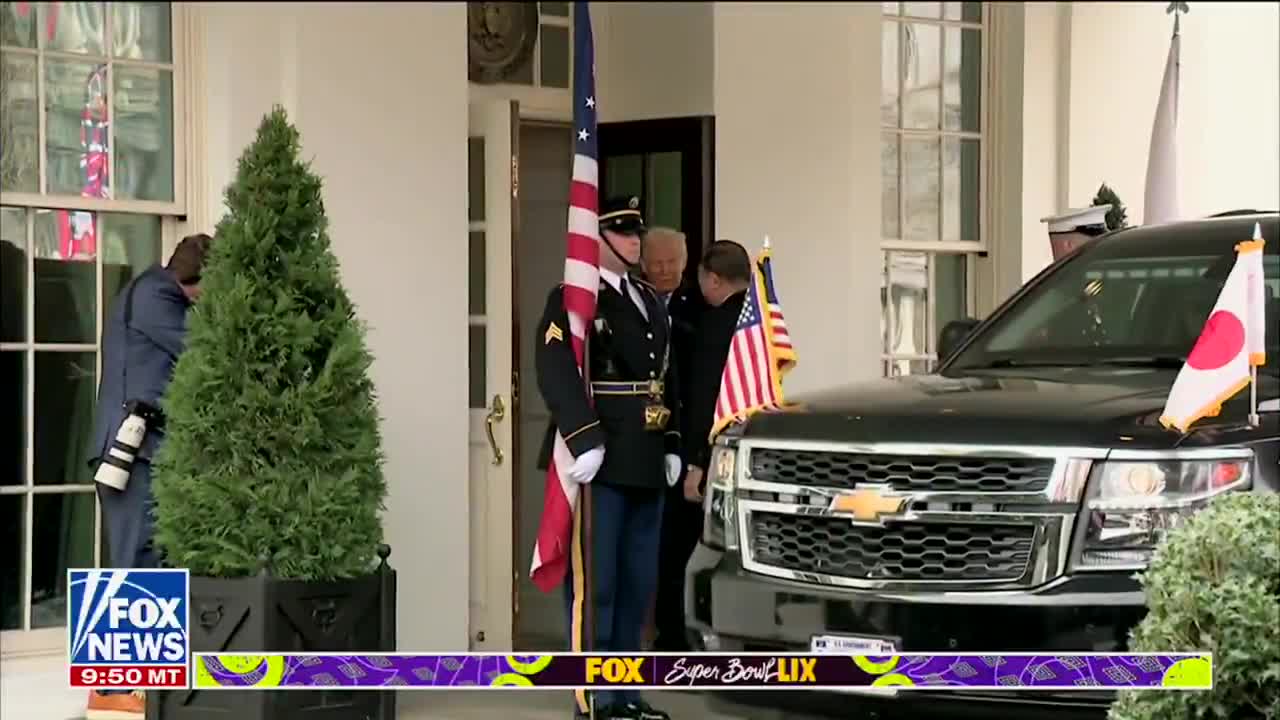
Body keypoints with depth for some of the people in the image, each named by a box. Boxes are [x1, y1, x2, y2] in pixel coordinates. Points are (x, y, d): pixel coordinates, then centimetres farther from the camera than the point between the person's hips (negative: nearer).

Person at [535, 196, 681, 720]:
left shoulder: (649, 301, 21)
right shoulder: (572, 300, -6)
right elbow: (556, 371, -19)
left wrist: (672, 445, 15)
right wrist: (584, 441, -25)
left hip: (646, 465, 8)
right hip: (600, 462, -8)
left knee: (638, 584, 11)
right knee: (594, 583, -5)